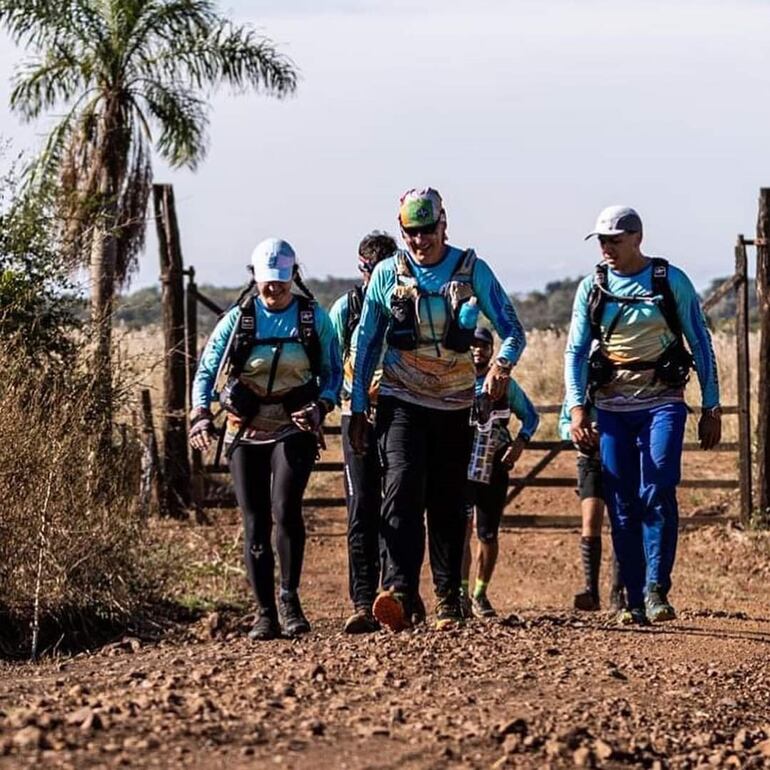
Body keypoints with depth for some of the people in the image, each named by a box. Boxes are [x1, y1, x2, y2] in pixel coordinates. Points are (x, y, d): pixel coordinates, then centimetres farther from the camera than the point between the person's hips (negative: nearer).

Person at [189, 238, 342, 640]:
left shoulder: (314, 318, 2)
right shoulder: (237, 319, 3)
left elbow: (333, 373, 8)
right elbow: (206, 371, 4)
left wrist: (320, 407, -11)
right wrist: (200, 414, -13)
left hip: (293, 431, -2)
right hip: (246, 433, 2)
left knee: (285, 510, -21)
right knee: (255, 526, 1)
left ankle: (289, 597, -5)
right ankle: (265, 614, 8)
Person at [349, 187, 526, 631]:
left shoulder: (472, 270, -1)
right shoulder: (388, 274, 2)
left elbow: (513, 329, -1)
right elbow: (367, 342, 8)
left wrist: (503, 362, -24)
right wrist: (358, 408, 6)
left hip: (454, 406, 1)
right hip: (401, 401, -1)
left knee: (448, 503, 6)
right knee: (403, 487, -20)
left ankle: (449, 600, 17)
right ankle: (399, 594, -32)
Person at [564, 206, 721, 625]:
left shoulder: (672, 280, -1)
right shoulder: (592, 287, 5)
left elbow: (700, 344, 3)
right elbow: (576, 350, 6)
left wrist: (711, 409, 1)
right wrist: (576, 408, -7)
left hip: (662, 403, -3)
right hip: (612, 406, 3)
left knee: (657, 494, -17)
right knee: (622, 505, 2)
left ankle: (656, 591, -15)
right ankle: (634, 601, 7)